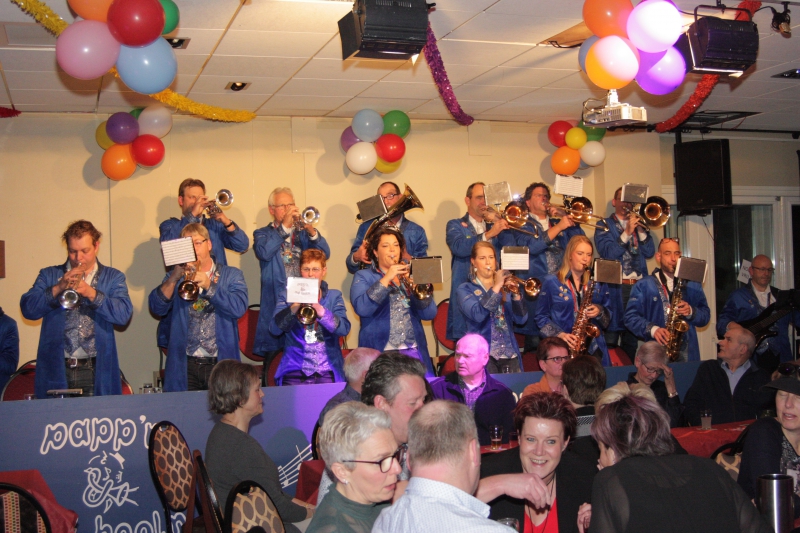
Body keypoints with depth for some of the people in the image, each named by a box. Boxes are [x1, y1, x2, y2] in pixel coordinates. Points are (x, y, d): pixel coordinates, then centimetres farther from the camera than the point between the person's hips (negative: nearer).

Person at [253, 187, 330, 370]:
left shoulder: (303, 231, 17)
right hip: (277, 303, -2)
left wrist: (311, 231, -16)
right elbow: (264, 253, -12)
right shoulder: (262, 234, 12)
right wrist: (284, 226, -14)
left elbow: (325, 254, 1)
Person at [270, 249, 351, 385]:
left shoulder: (334, 296, 10)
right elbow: (274, 329, -5)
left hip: (327, 372, 0)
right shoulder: (287, 297, 10)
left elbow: (344, 329, -6)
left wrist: (321, 311, -23)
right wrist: (293, 308, -21)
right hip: (295, 371, 0)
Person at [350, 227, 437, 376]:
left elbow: (429, 314, 5)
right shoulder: (363, 277, 7)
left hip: (414, 351, 3)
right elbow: (361, 308, -12)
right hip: (380, 352, -3)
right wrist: (385, 280, -16)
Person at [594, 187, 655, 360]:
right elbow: (607, 252, -10)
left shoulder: (638, 224, 17)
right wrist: (627, 233, -15)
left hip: (638, 286, 4)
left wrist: (641, 230, -7)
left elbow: (649, 252, 6)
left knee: (632, 337, 9)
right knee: (611, 335, -7)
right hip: (614, 286, -4)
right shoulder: (604, 225, 5)